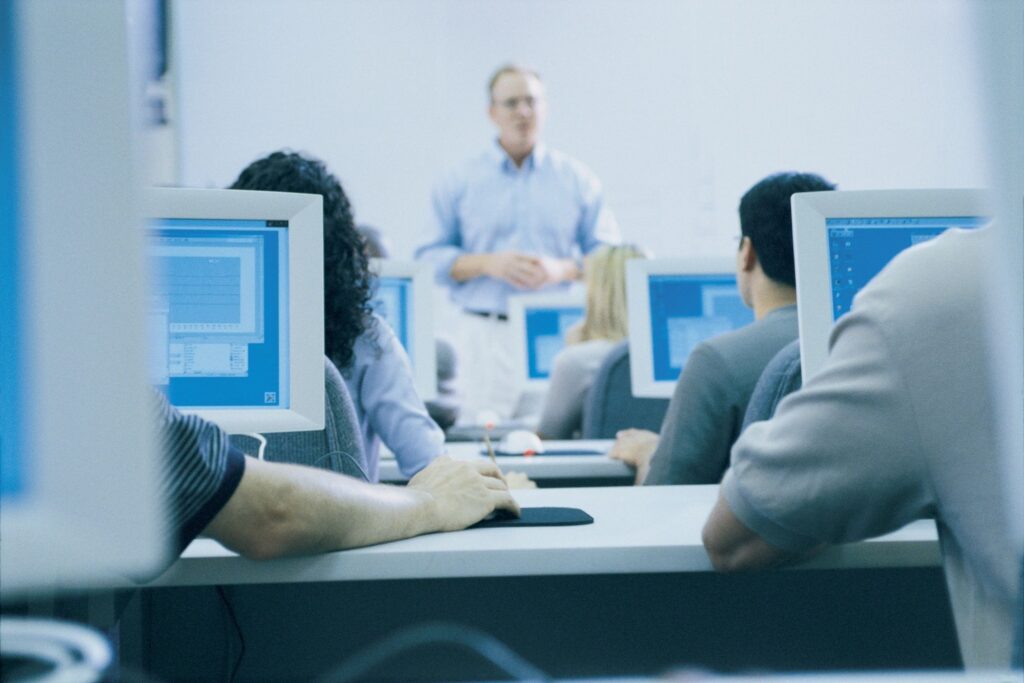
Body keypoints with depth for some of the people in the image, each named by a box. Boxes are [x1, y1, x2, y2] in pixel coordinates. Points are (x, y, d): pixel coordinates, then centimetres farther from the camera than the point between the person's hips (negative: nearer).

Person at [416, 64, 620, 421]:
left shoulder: (578, 179, 10)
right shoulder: (459, 183, 9)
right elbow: (430, 258, 5)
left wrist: (561, 269, -11)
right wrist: (487, 263, -10)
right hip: (486, 335, 0)